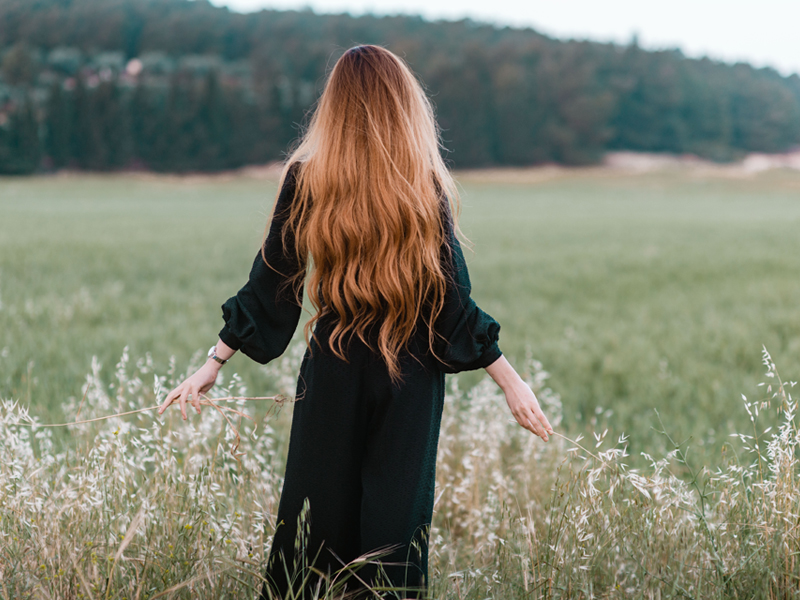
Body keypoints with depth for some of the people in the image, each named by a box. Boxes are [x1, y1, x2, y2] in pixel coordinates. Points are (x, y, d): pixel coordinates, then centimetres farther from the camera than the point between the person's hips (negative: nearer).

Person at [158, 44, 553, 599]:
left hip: (333, 372, 1)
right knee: (396, 517, 6)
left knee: (317, 513, 11)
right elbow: (452, 300, -8)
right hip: (410, 373, -1)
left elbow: (270, 284, -2)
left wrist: (214, 363, 7)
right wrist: (511, 379, -1)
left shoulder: (306, 179, -4)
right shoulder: (425, 185, -7)